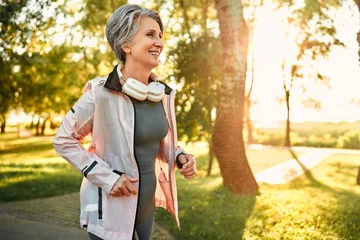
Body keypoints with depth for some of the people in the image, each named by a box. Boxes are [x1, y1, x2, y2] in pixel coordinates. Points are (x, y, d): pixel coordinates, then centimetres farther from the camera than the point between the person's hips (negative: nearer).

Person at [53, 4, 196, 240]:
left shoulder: (163, 94, -2)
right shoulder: (101, 92, -19)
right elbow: (63, 140, -11)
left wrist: (180, 157, -7)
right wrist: (107, 177, -17)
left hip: (148, 201, 6)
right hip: (111, 207, -6)